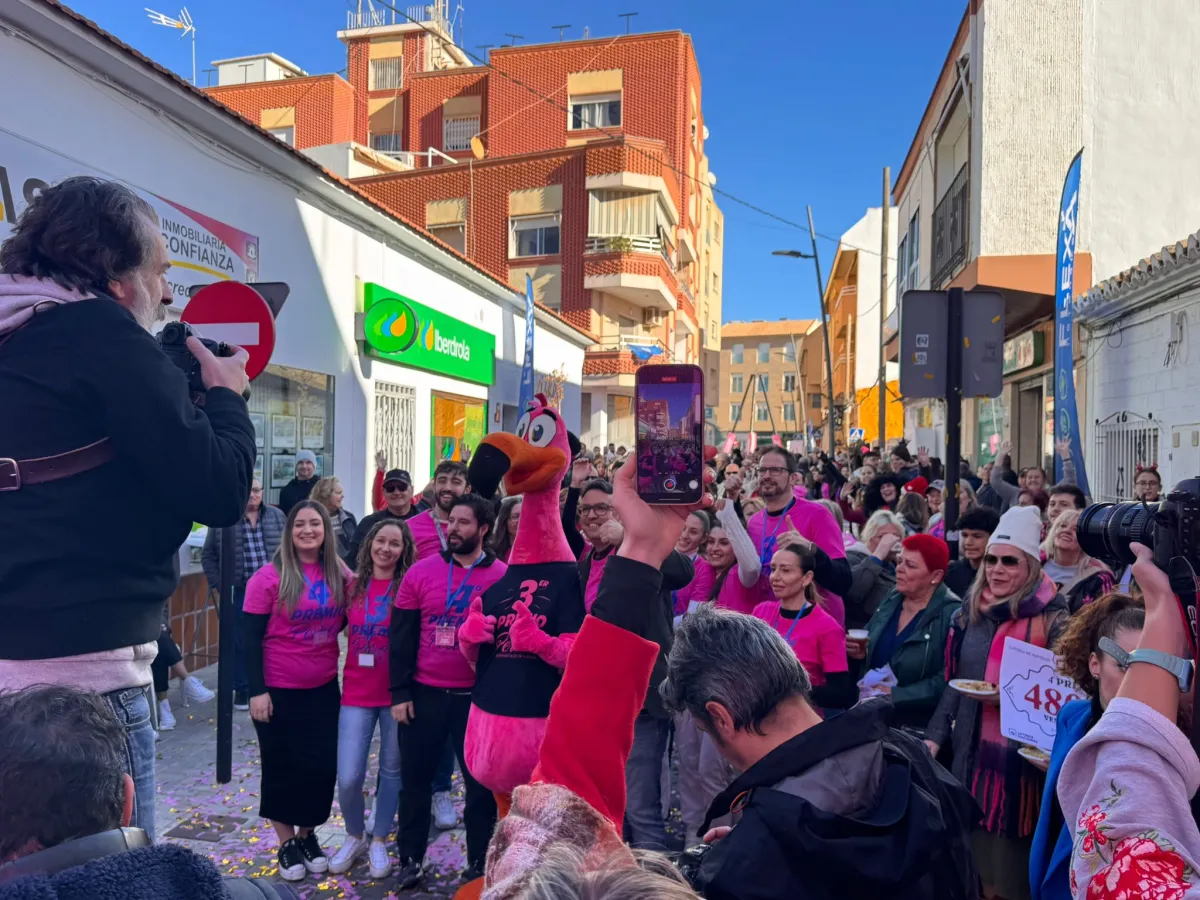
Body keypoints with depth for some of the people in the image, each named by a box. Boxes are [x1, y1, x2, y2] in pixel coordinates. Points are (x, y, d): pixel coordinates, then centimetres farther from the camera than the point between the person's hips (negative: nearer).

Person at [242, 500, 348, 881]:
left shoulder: (339, 573, -2)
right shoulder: (270, 577, -13)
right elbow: (251, 638, -11)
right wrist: (256, 690, -13)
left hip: (324, 688, 4)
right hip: (279, 690, -4)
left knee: (323, 765, 11)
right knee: (282, 766, 11)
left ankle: (308, 835, 33)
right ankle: (287, 842, 29)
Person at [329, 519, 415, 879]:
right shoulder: (352, 586, 3)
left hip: (396, 693, -2)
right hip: (357, 693, 2)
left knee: (391, 770, 11)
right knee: (348, 778, -2)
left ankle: (378, 842, 32)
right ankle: (354, 836, 26)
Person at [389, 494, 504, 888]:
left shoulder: (502, 577, -6)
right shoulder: (421, 571, -2)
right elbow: (401, 636, 0)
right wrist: (399, 692, -3)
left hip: (478, 697, -1)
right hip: (424, 694, 2)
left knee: (480, 782, 11)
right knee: (415, 778, 14)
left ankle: (480, 863, 28)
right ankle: (411, 859, 33)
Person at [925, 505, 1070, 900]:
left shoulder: (1051, 618, -10)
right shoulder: (971, 612, 8)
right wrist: (935, 736, 8)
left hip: (1020, 757, -6)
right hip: (970, 753, 6)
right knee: (972, 865, 16)